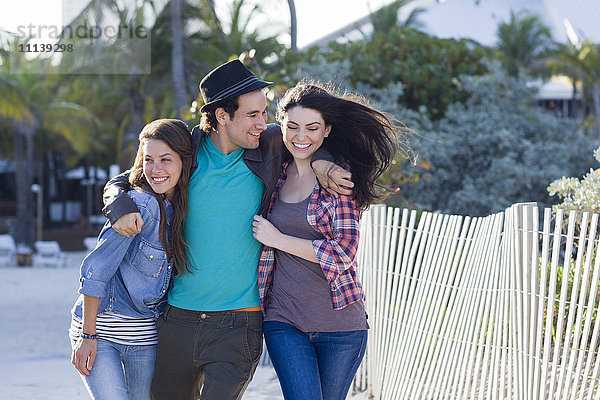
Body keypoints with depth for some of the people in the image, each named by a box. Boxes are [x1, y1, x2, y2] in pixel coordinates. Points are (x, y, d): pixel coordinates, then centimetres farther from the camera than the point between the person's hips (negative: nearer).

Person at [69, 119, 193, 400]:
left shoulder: (182, 208, 3)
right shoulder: (142, 205, -17)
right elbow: (96, 269, -16)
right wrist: (87, 336, -16)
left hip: (146, 334, 6)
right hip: (99, 328, -6)